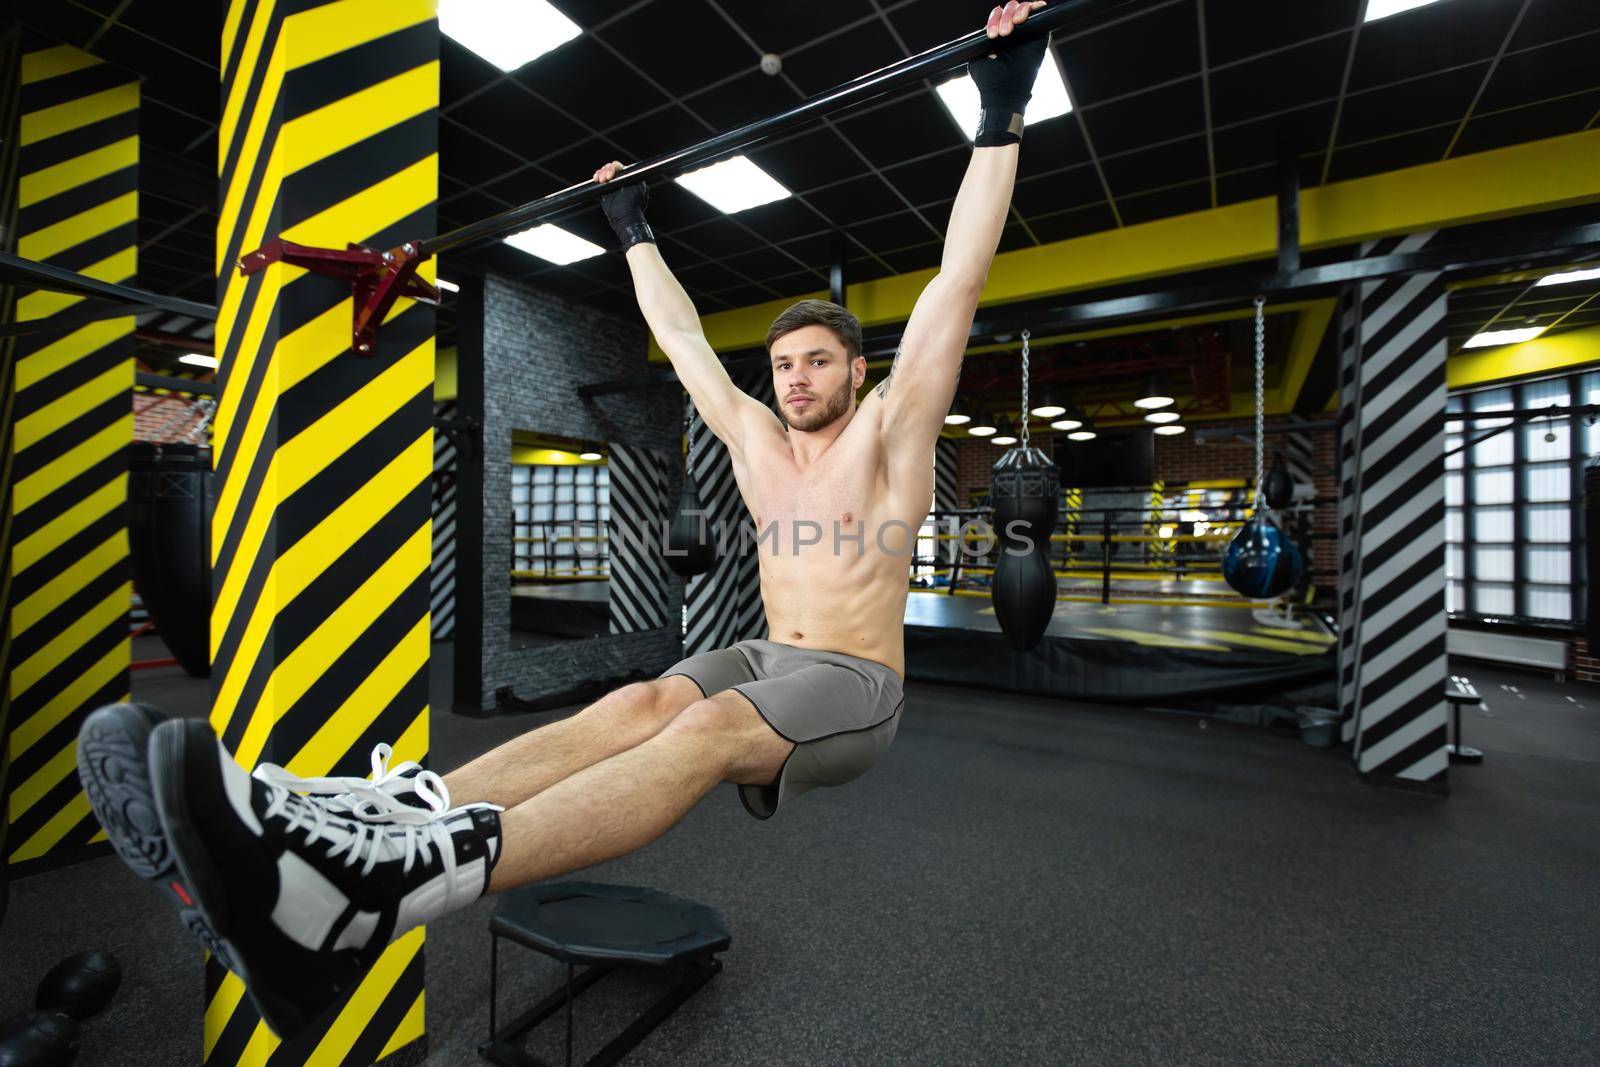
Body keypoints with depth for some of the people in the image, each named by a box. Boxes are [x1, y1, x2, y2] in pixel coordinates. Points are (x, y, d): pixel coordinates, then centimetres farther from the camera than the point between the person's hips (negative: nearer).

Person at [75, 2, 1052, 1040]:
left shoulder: (889, 430, 1)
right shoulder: (756, 436, 14)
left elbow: (957, 281, -3)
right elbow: (686, 338, 22)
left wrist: (1000, 117, -1)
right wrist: (636, 227, 30)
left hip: (854, 684, -4)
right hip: (764, 653, 5)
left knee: (706, 730, -35)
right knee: (639, 704, -28)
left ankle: (364, 895, -54)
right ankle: (338, 818, -45)